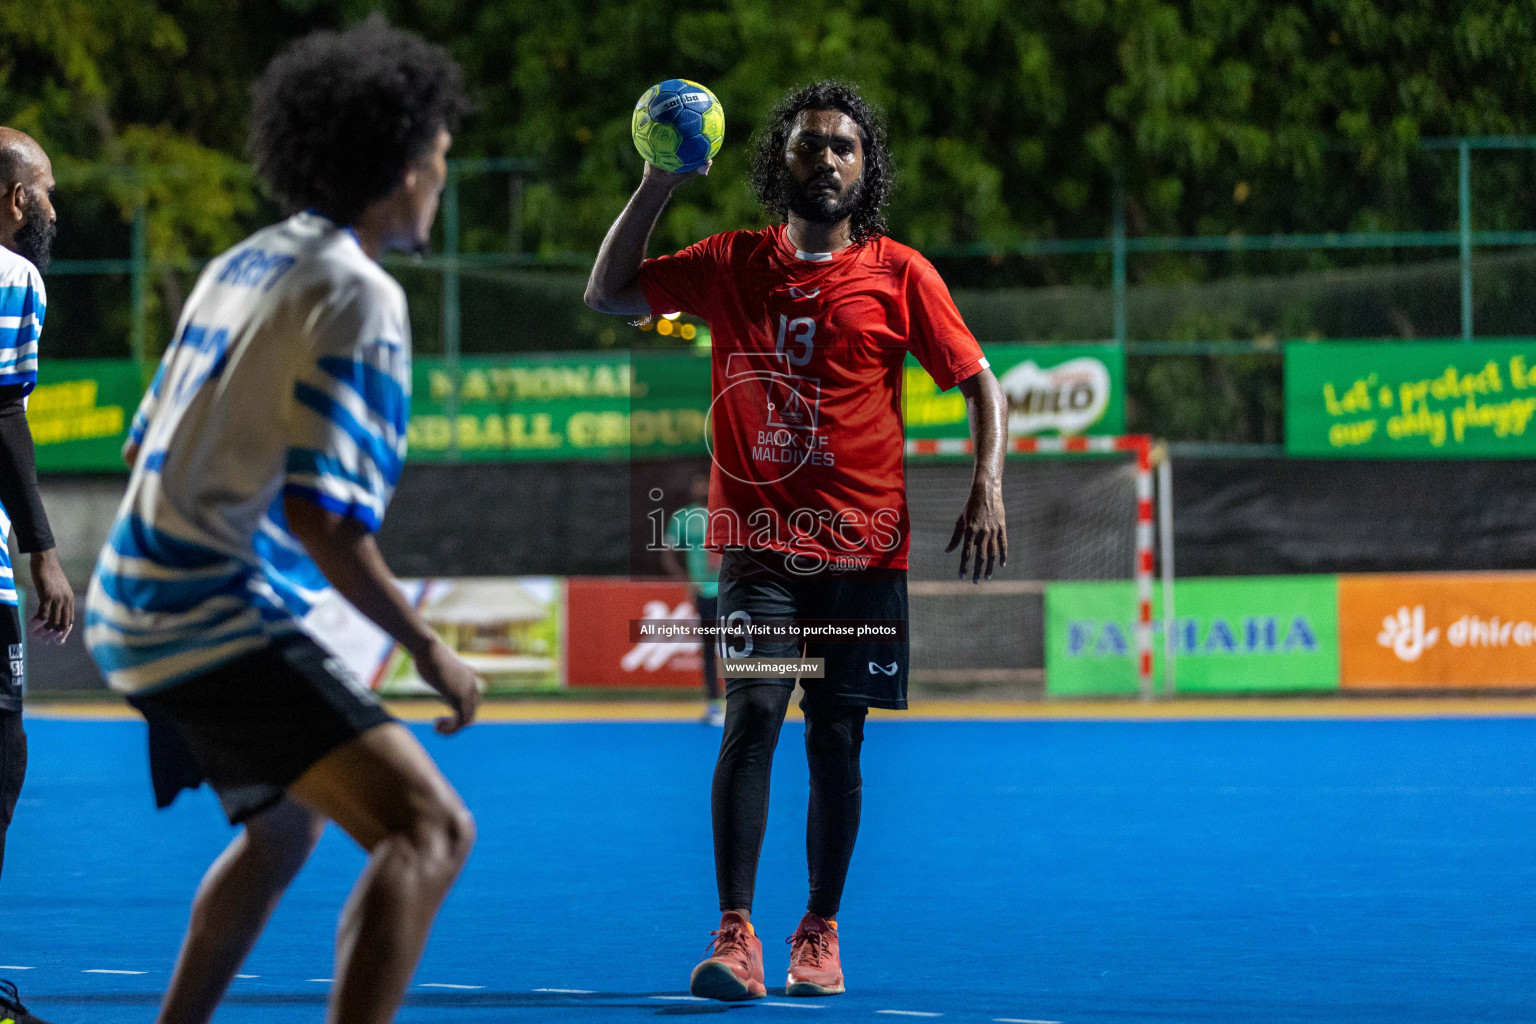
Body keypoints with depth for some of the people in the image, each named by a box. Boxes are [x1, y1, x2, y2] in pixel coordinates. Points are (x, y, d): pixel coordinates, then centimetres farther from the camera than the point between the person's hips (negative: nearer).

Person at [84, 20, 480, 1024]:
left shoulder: (240, 266, 14)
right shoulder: (359, 299, -14)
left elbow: (146, 450, 21)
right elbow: (316, 509, -21)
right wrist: (428, 648, -13)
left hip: (134, 604, 10)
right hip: (220, 623, -10)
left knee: (286, 829, 32)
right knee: (429, 828, -19)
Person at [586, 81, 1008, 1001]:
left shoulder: (899, 275, 4)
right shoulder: (732, 263, 8)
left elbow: (979, 379, 8)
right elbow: (609, 295, 11)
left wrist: (989, 490, -6)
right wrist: (659, 185, 0)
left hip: (863, 548, 0)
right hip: (760, 542, 0)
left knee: (836, 742, 4)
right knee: (752, 718, -15)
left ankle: (820, 935, 17)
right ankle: (735, 936, -19)